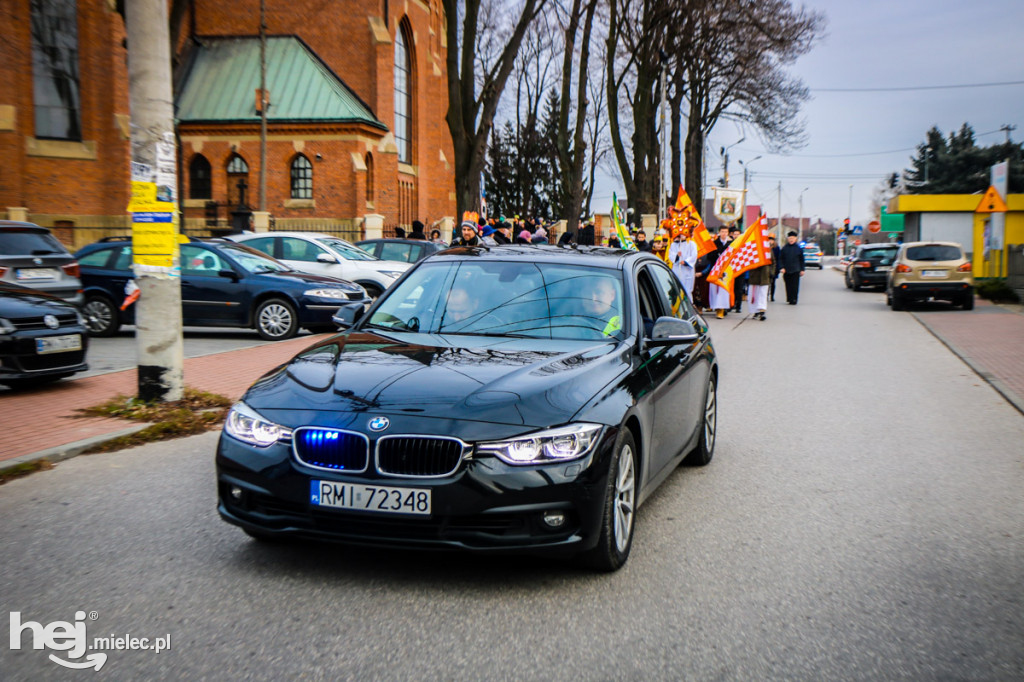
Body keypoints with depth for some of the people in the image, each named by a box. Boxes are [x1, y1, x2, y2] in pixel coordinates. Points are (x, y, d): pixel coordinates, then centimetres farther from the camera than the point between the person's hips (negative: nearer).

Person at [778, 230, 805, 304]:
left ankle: (793, 300, -3)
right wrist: (781, 268, -7)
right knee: (788, 286, 5)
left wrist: (802, 270, 7)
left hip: (795, 270, -1)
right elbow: (780, 259, 6)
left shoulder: (798, 248, 5)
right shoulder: (784, 248, 6)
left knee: (795, 286, -5)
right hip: (786, 270, 1)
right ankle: (789, 299, 15)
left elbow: (801, 260, 10)